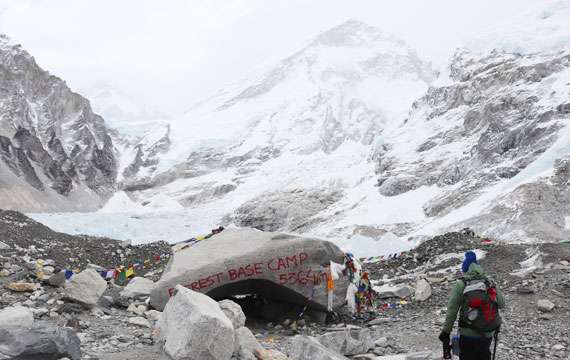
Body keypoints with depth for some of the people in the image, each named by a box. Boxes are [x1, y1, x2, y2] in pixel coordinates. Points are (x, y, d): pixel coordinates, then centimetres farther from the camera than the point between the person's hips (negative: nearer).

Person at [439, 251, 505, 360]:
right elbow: (502, 304, 5)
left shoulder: (461, 285, -11)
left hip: (468, 335, -3)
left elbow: (452, 311, -9)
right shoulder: (489, 283, -2)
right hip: (488, 335, 3)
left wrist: (446, 332, -1)